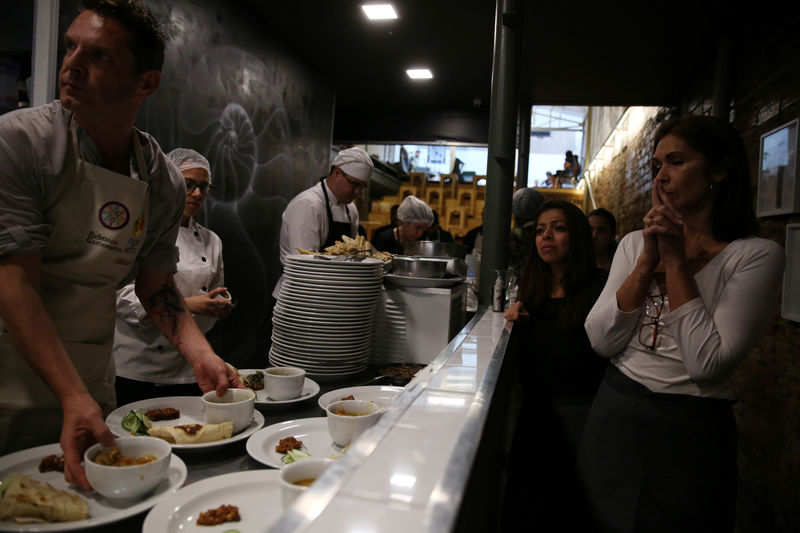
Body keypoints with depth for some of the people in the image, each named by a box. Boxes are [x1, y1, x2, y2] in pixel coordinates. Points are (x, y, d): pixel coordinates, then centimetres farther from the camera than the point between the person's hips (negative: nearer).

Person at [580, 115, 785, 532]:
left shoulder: (757, 255, -10)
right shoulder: (634, 244, 3)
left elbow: (707, 363, -21)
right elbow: (600, 341, -6)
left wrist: (675, 260, -17)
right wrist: (647, 261, -14)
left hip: (690, 430, -4)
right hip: (614, 415, 4)